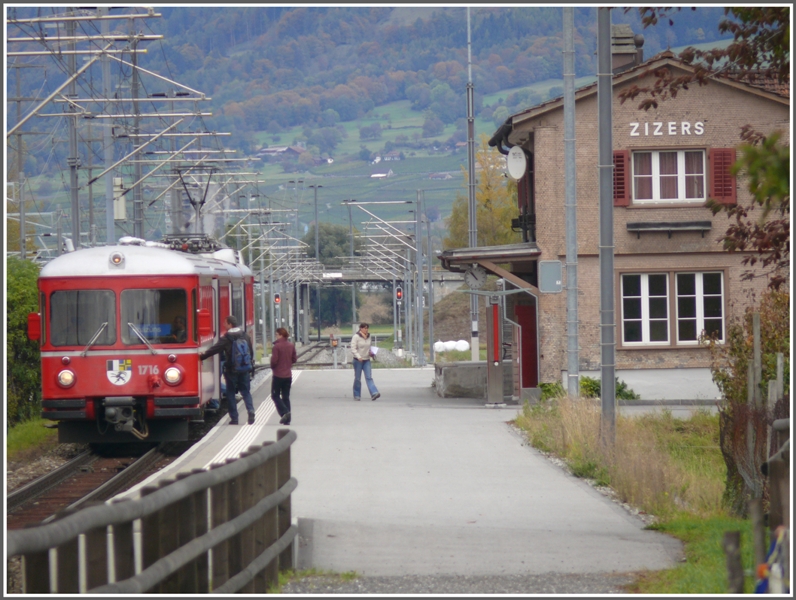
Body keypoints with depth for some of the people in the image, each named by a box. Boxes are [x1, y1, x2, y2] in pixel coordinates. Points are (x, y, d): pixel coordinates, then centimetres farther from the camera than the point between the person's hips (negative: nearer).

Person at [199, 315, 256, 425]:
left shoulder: (226, 339, -14)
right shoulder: (245, 336, 2)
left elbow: (214, 349, -10)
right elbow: (251, 353, 10)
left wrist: (202, 355, 4)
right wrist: (250, 366, 22)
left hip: (231, 370, -4)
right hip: (245, 369, 4)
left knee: (231, 393, 6)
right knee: (246, 391, 11)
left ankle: (234, 419, 3)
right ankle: (251, 412, -12)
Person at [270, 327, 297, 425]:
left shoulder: (277, 346, -15)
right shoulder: (291, 345, 3)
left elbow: (274, 360, -17)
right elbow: (294, 359, 8)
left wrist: (272, 367, 3)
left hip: (278, 375, -6)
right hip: (288, 375, 6)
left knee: (275, 395, 6)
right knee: (286, 397, 11)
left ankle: (284, 412, -16)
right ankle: (287, 419, 8)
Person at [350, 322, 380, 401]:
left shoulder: (368, 336, 9)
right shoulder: (356, 337, -9)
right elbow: (353, 348, -14)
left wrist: (370, 353, 3)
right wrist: (358, 357, -26)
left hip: (366, 360, 4)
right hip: (358, 360, -4)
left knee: (369, 377, -7)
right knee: (357, 378, 3)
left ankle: (374, 393, -19)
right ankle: (357, 395, 12)